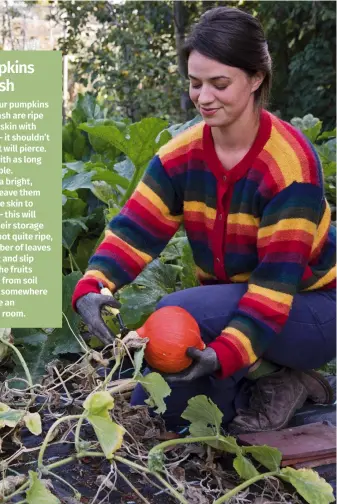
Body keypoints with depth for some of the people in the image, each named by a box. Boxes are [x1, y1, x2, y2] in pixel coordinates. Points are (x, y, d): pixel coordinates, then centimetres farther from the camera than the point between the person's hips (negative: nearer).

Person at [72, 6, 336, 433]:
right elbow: (135, 229, -16)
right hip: (231, 304, 6)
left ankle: (279, 385, -7)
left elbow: (279, 276, -29)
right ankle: (267, 372, 11)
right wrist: (91, 288, -36)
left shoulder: (290, 163, -25)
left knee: (174, 315, -29)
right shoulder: (180, 154, -8)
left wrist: (227, 353, -43)